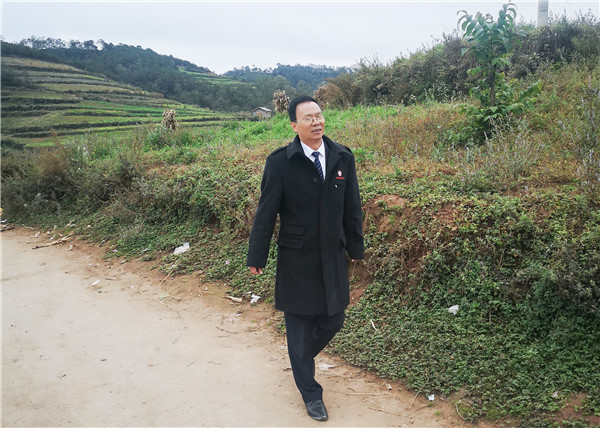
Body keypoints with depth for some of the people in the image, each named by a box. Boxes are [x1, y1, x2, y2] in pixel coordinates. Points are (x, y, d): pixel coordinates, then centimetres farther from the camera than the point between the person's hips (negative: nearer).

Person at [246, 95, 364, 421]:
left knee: (332, 321, 14)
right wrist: (257, 257, -4)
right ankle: (310, 392, 30)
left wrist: (355, 248, 10)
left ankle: (301, 358, 46)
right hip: (297, 260, -3)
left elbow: (352, 208, 6)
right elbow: (266, 212, -7)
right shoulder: (280, 162, -11)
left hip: (333, 256, 4)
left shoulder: (343, 157, -1)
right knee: (299, 325, 10)